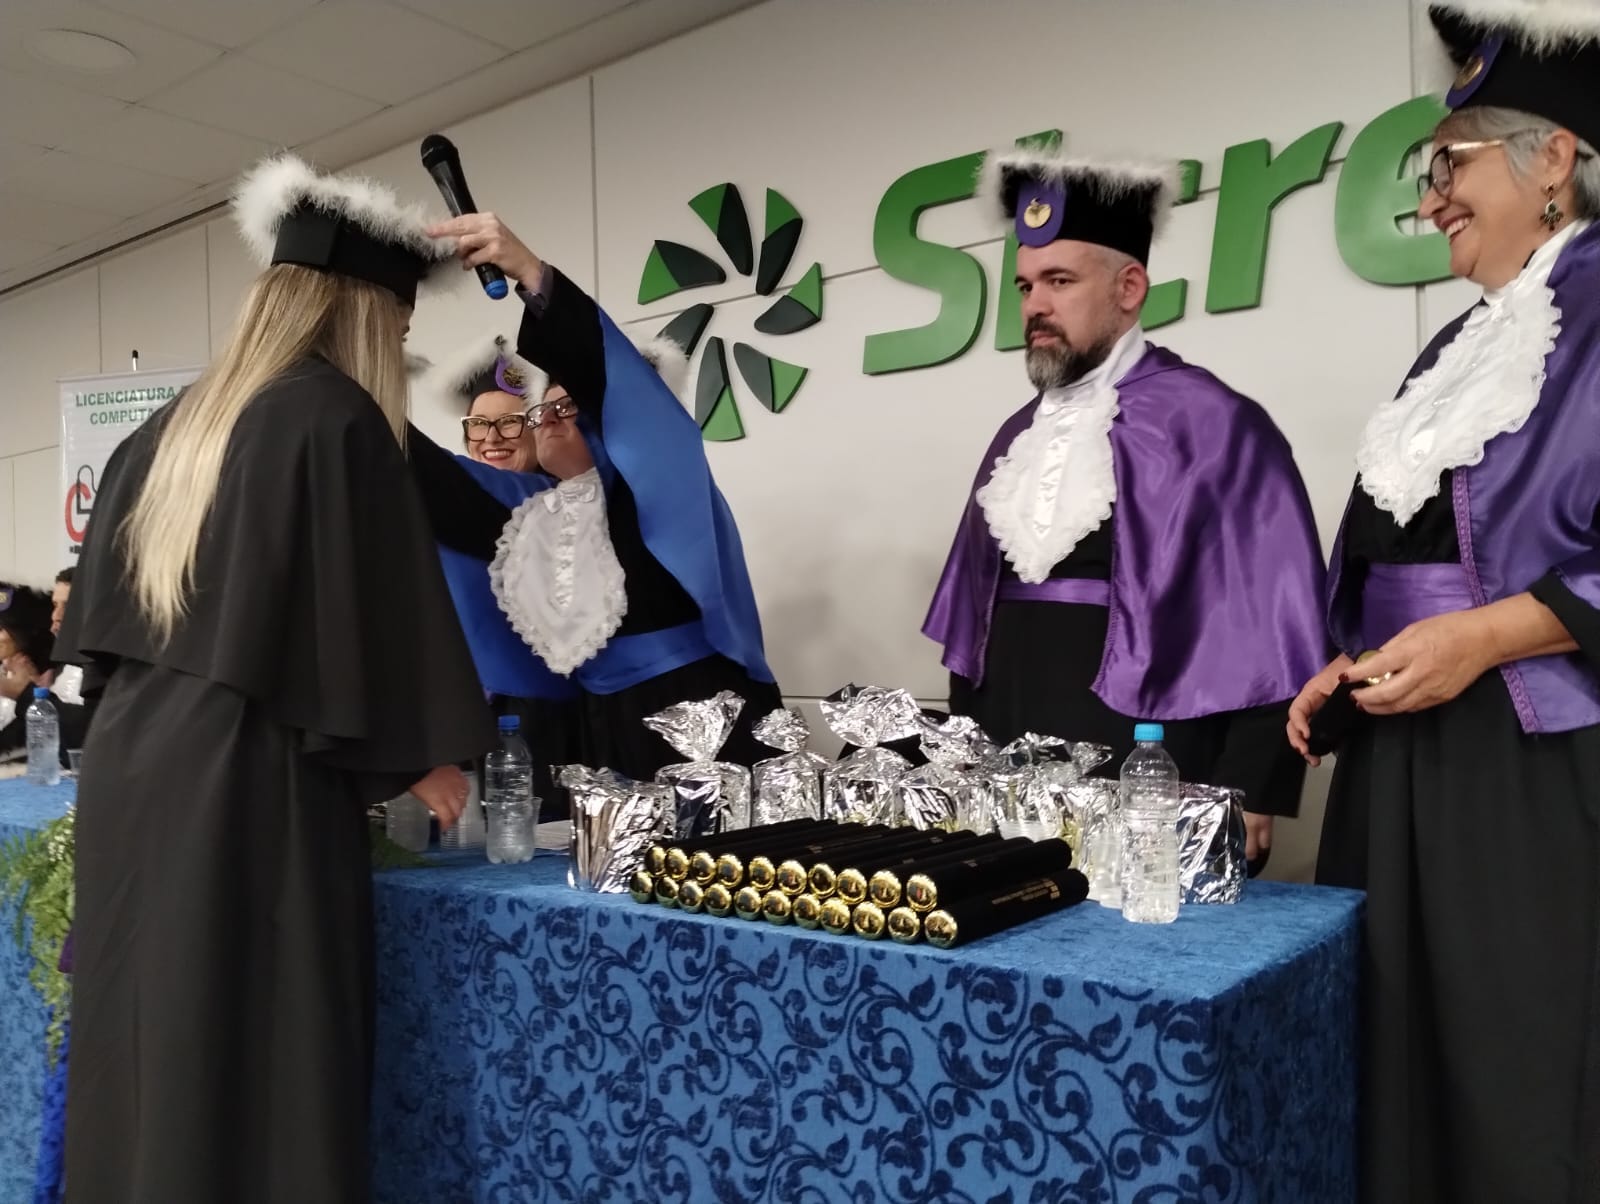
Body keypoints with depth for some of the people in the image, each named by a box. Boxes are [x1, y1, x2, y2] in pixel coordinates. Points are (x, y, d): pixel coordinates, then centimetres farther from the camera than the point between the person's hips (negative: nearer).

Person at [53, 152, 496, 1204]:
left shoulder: (175, 425, 13)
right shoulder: (339, 420, -12)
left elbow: (111, 612, 20)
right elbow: (382, 607, -13)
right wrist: (430, 753, -1)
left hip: (128, 761, 9)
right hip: (248, 785, -8)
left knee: (144, 1049, 16)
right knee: (257, 1063, 1)